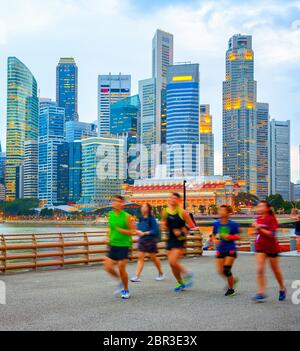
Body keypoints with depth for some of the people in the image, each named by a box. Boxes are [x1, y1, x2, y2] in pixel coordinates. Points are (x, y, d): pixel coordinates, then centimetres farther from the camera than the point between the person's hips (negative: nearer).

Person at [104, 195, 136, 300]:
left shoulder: (127, 216, -11)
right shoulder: (110, 215, 6)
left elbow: (133, 232, -9)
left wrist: (121, 230, -23)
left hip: (124, 245, -6)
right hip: (113, 245, 6)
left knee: (121, 268, -5)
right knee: (108, 267, -1)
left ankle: (126, 290, 16)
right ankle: (122, 282, 25)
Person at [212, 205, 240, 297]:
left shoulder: (233, 224, -9)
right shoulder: (216, 224, 2)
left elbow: (237, 237, -6)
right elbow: (214, 235, 14)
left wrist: (229, 236, -20)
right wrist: (216, 240, -6)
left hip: (231, 250, -4)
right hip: (220, 250, 4)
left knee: (226, 269, -10)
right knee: (220, 271, 0)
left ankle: (231, 289, 12)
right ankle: (232, 280, 30)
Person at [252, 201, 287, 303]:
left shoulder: (272, 219, -14)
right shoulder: (258, 219, 6)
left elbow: (272, 234, -23)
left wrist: (259, 228, -22)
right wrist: (256, 230, 2)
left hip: (272, 247, -5)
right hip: (260, 248, 5)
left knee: (276, 270, 11)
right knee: (260, 270, -10)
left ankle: (282, 289, 34)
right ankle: (261, 293, -10)